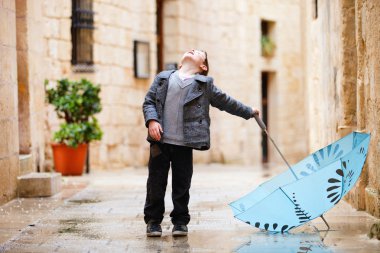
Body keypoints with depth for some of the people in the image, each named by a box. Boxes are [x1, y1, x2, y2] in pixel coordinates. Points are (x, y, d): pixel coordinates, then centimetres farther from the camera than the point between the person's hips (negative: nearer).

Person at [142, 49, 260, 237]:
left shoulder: (205, 84, 11)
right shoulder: (163, 78, 13)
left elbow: (225, 101, 20)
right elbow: (149, 101, 10)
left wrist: (248, 112, 26)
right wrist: (152, 120, -7)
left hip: (185, 143, 0)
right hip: (160, 141, 0)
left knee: (182, 184, 3)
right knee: (156, 182, 4)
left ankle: (180, 221, 16)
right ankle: (153, 221, 15)